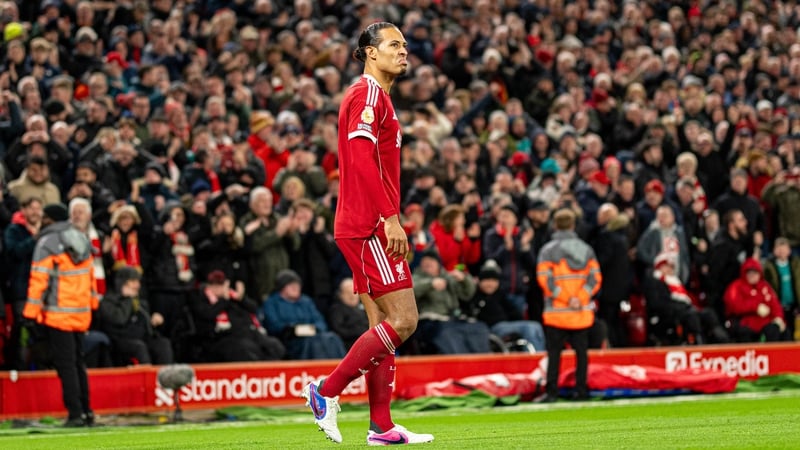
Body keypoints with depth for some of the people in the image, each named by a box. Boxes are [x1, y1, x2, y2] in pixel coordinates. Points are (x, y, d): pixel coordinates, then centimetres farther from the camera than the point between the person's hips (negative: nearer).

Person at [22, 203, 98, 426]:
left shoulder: (47, 243, -9)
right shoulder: (82, 239, 13)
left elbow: (39, 279, -12)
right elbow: (90, 274, 18)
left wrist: (31, 312, -10)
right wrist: (91, 303, 24)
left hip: (58, 313, -7)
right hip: (81, 312, 7)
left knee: (65, 364, -6)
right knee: (78, 362, 16)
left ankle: (75, 414, -10)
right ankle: (85, 411, 16)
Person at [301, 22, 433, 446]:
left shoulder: (376, 96, 21)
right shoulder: (368, 94, -10)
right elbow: (362, 159, -21)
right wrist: (391, 217, -24)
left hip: (364, 228, 10)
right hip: (369, 225, -10)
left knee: (383, 324, 8)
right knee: (403, 319, -11)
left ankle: (381, 426, 8)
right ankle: (327, 391, -9)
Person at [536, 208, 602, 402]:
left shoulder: (549, 250, -3)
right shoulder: (586, 249, 8)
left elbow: (545, 278, -12)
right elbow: (595, 277, 0)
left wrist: (566, 298, -11)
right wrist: (580, 298, -8)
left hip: (557, 312, -3)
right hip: (582, 313, 3)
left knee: (554, 352, -1)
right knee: (581, 351, 9)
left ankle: (552, 392, -5)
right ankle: (581, 390, 8)